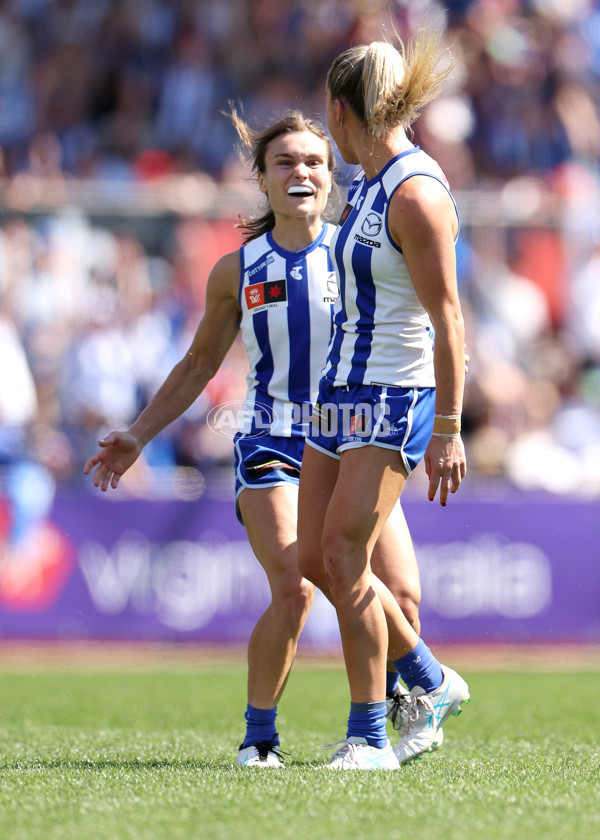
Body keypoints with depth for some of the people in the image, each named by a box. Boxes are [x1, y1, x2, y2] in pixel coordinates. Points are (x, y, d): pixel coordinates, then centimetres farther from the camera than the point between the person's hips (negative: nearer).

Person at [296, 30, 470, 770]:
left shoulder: (416, 194, -17)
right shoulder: (369, 182, 11)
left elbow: (447, 317, -18)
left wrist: (447, 431, -20)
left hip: (394, 399, -9)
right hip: (341, 392, 9)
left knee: (344, 557, -13)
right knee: (314, 558, 8)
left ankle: (368, 737, -5)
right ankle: (430, 682, 22)